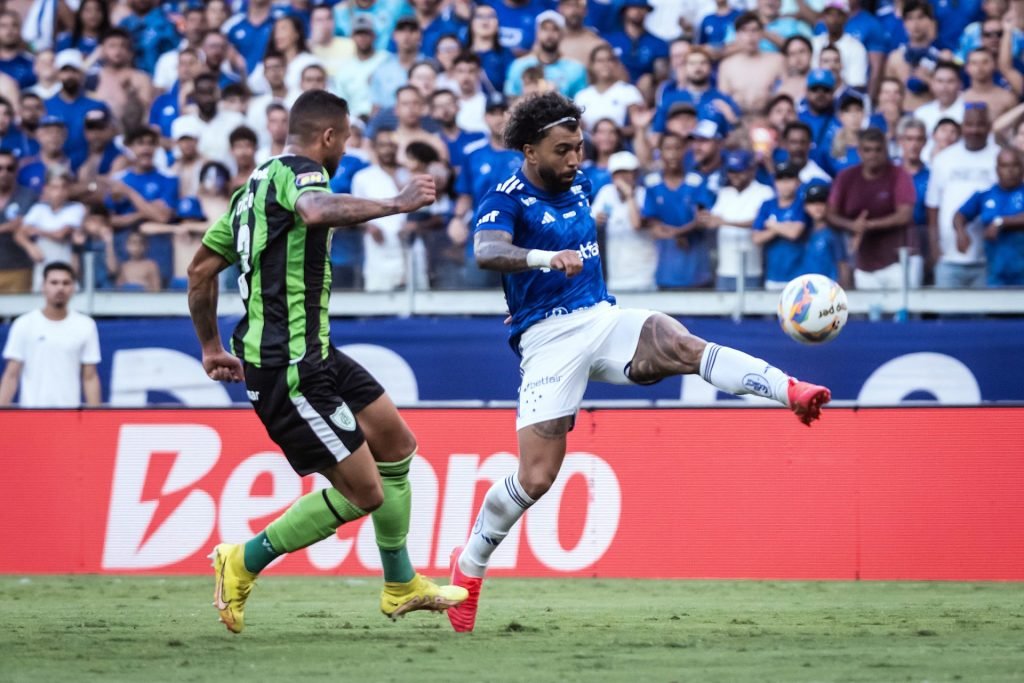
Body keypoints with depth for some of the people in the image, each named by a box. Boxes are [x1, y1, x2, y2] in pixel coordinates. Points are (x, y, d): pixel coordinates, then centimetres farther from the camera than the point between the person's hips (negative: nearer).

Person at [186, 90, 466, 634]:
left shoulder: (255, 185, 16)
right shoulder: (299, 172, -12)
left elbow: (201, 269, 20)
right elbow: (318, 211, -39)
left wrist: (212, 347, 28)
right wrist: (396, 204, -33)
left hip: (313, 356, 11)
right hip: (289, 369, -11)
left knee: (396, 445, 18)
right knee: (363, 492, -7)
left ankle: (401, 586, 27)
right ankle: (243, 564, 5)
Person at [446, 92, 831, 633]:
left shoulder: (578, 187, 13)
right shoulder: (507, 199, -9)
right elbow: (487, 252, -30)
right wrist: (547, 257, -45)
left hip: (602, 319, 5)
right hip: (548, 338, -5)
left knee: (685, 347, -28)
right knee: (535, 478, -9)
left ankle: (793, 392, -49)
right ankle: (468, 565, 14)